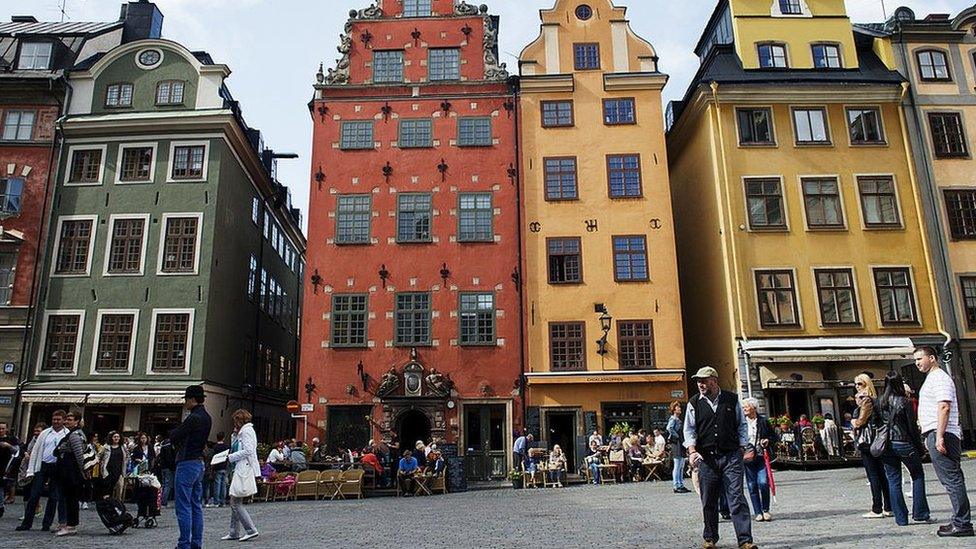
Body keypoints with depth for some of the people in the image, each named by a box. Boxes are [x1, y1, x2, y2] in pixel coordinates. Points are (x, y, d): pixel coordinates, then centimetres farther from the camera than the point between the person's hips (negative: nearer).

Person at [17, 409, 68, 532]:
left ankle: (47, 524, 15)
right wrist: (30, 470, 3)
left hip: (57, 467, -2)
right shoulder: (44, 433, 9)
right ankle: (26, 523, 11)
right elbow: (35, 451, 10)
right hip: (42, 466, 2)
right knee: (34, 495, 0)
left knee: (53, 497, 5)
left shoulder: (68, 435, 1)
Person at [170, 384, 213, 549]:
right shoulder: (207, 418, 12)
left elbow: (173, 436, -13)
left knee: (184, 508, -4)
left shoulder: (193, 418, -17)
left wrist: (177, 429, 6)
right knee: (197, 506, 12)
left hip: (187, 463, -9)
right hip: (200, 462, 9)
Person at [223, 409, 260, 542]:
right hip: (240, 470, 10)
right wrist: (235, 434, 13)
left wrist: (231, 457, -12)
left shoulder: (247, 430, -9)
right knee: (234, 502, 12)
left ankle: (251, 530, -7)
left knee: (236, 503, -10)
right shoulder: (241, 432, 21)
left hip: (244, 470, -10)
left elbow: (248, 450, -18)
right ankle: (234, 533, 19)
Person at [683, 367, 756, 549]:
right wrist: (692, 451, -11)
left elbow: (742, 425, 13)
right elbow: (689, 429, 3)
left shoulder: (732, 400, 5)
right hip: (706, 458, 1)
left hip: (731, 456, -1)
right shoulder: (694, 403, 4)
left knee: (737, 498, -6)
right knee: (708, 501, 8)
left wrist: (743, 448, 6)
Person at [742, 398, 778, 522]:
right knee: (752, 486, 2)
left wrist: (768, 440, -5)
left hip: (762, 457, -1)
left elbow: (775, 436, 14)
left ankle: (765, 510, 9)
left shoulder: (763, 421, 5)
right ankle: (758, 512, 12)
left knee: (763, 483, -10)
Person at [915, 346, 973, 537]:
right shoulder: (931, 379, 22)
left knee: (952, 479, -8)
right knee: (951, 480, 12)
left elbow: (944, 407, -20)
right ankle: (960, 521, 16)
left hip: (940, 435, -11)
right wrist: (930, 436, 25)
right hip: (934, 435, 11)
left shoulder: (939, 378, -9)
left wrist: (939, 436, -25)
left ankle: (962, 524, -6)